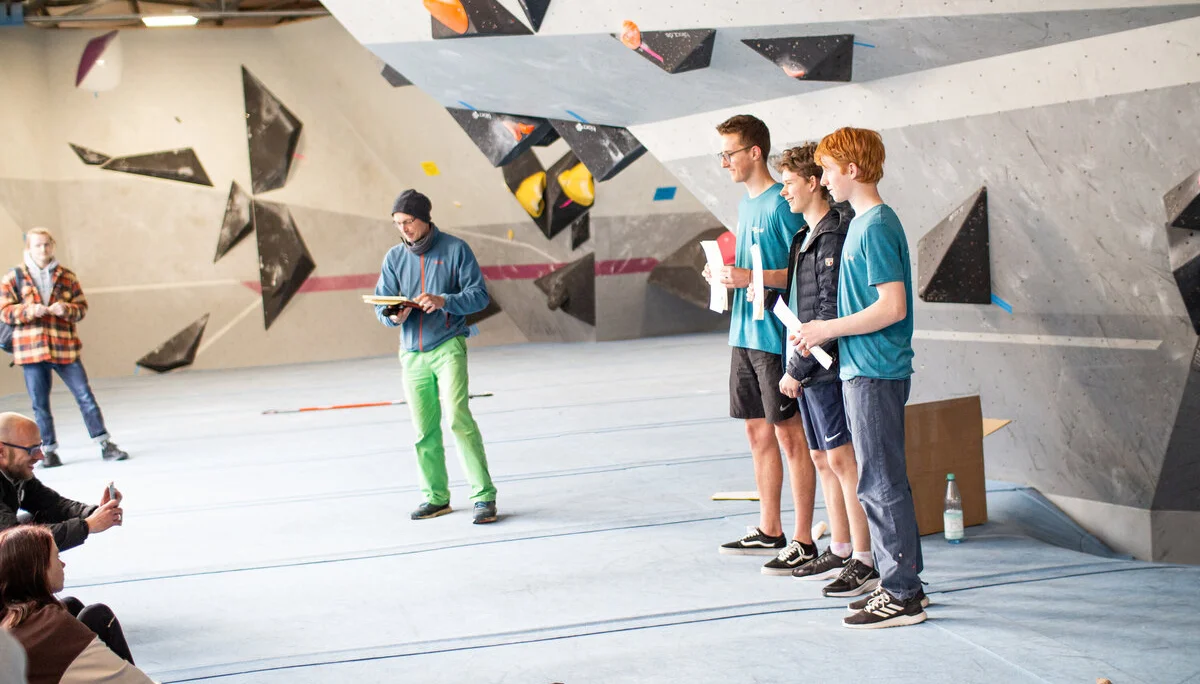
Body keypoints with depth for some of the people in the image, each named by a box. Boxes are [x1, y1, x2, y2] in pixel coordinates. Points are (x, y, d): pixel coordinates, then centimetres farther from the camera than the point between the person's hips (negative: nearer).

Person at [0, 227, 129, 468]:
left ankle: (105, 444, 2)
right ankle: (49, 451, 15)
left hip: (65, 347, 1)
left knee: (85, 396, -3)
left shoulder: (66, 276, 9)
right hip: (31, 348, -1)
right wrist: (30, 310, -17)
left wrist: (67, 309, -12)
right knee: (40, 403, 4)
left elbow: (82, 307, 10)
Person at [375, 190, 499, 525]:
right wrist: (393, 316, -15)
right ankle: (436, 497, 21)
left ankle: (484, 496, -13)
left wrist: (443, 301, -23)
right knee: (424, 431, 7)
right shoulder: (394, 257, 8)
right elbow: (381, 302, 8)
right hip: (412, 354, 4)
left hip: (448, 347, -4)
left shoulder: (455, 249, -3)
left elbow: (479, 294, -6)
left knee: (458, 418, -17)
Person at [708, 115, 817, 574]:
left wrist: (751, 277, -22)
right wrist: (725, 275, 6)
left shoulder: (782, 204, -13)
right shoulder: (745, 204, 15)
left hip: (775, 335, -9)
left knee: (789, 435, -4)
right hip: (744, 334, 9)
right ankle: (769, 532, 24)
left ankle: (803, 543, 1)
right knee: (758, 433, 14)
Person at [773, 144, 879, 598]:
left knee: (843, 460, -7)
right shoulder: (807, 236, 15)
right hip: (807, 368, 10)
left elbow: (830, 314, -20)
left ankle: (866, 562, -2)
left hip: (826, 366, -10)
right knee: (822, 459, 14)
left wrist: (798, 368, -18)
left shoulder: (834, 238, -16)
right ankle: (839, 551, 23)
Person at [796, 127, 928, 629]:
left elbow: (892, 307, -23)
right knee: (884, 480, 14)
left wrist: (828, 329, -15)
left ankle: (901, 596, 2)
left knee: (881, 483, -4)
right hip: (864, 369, 10)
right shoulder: (865, 223, 14)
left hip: (875, 374, -10)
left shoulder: (875, 227, -16)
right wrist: (823, 331, 12)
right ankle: (902, 582, 22)